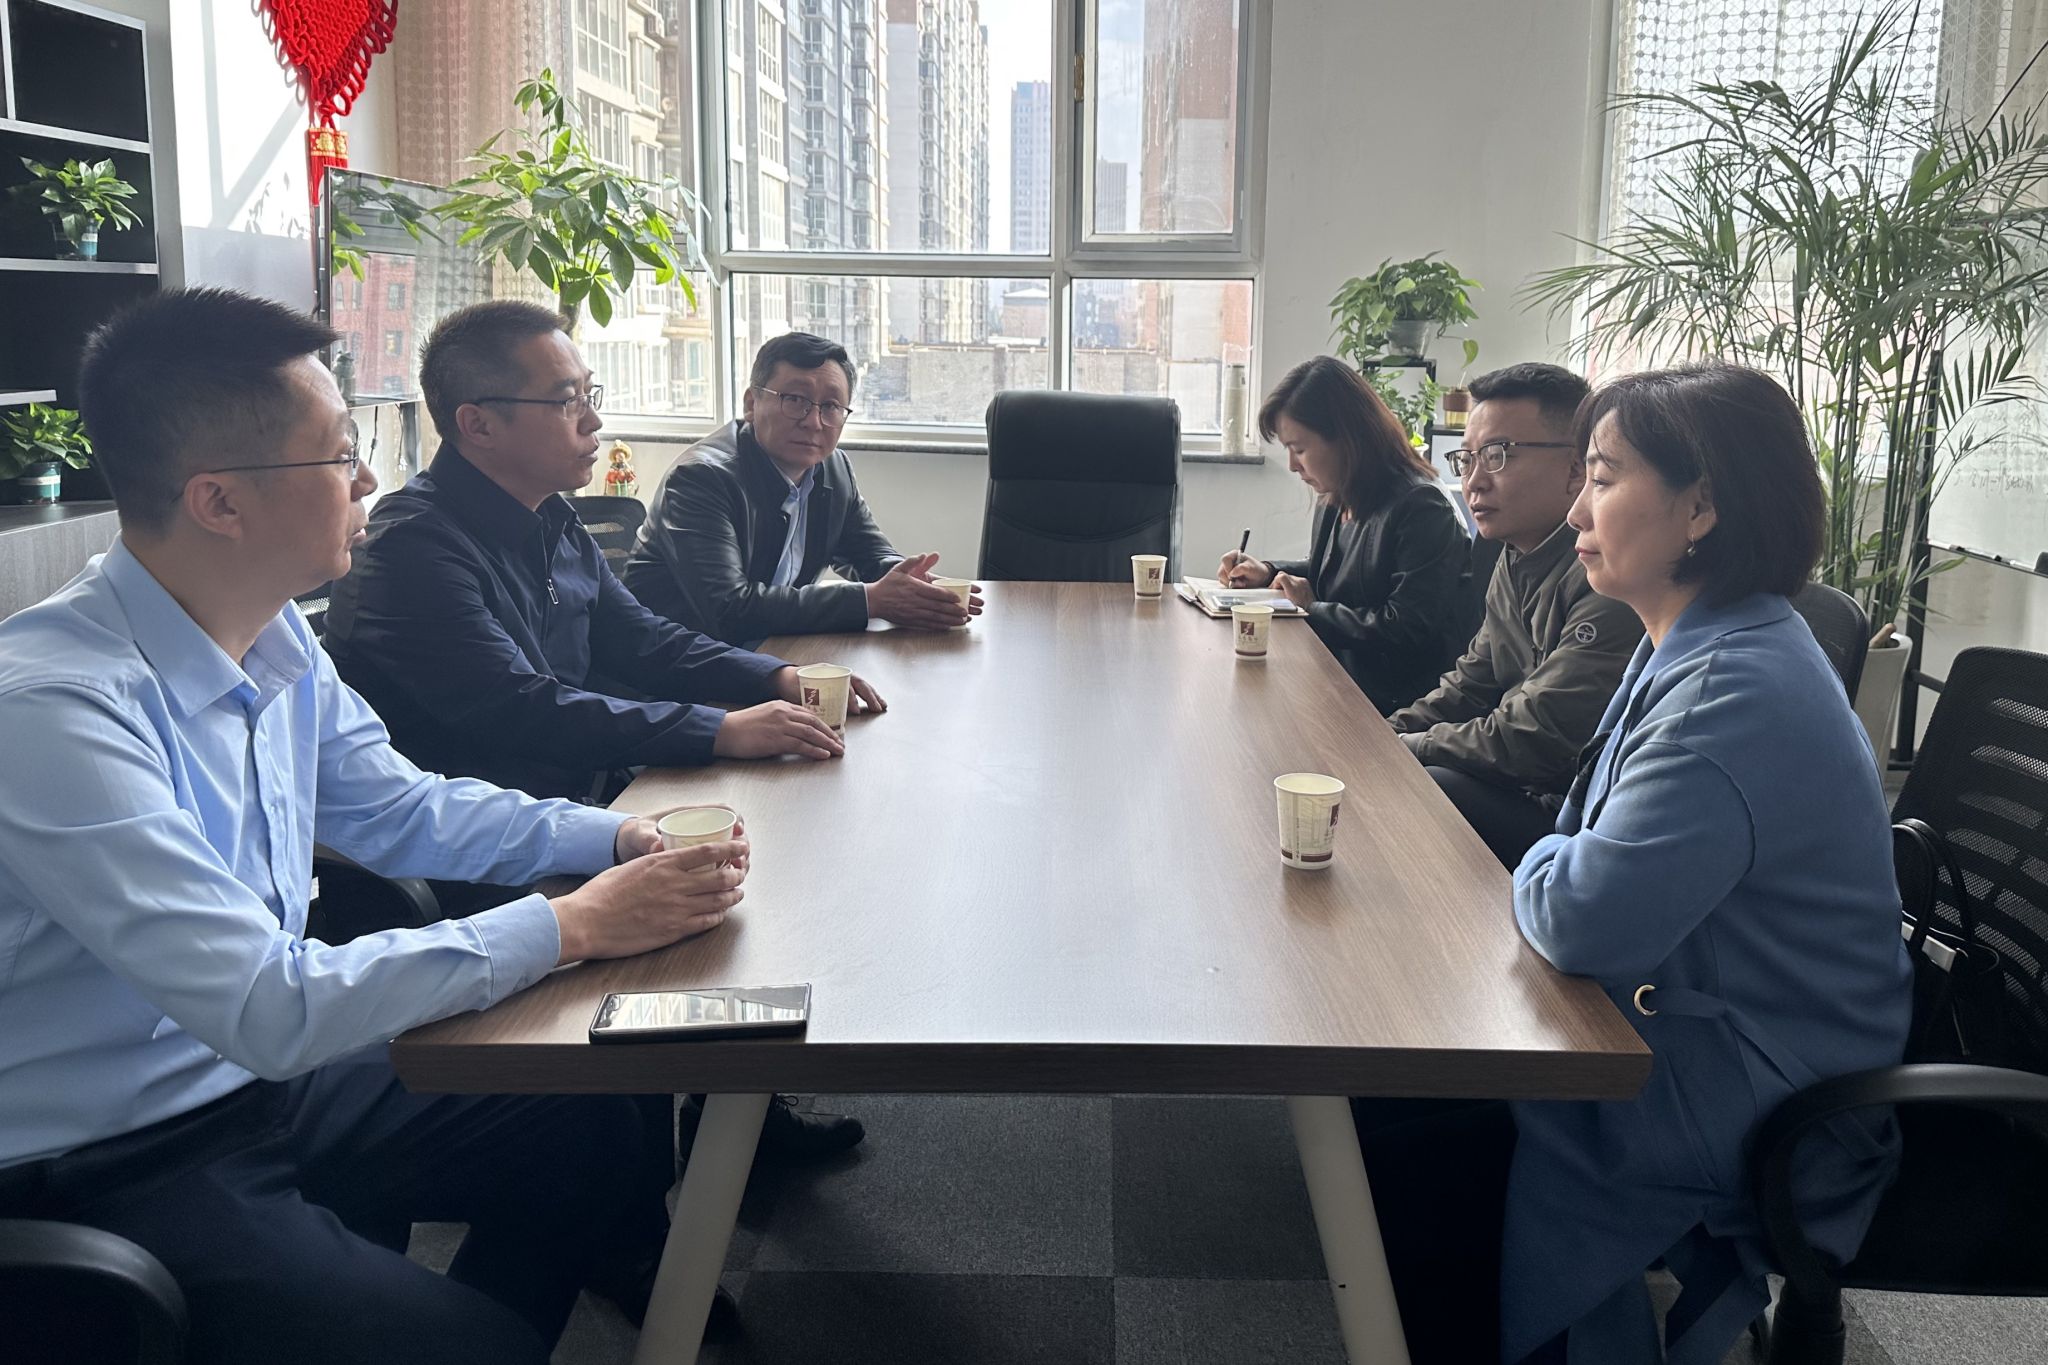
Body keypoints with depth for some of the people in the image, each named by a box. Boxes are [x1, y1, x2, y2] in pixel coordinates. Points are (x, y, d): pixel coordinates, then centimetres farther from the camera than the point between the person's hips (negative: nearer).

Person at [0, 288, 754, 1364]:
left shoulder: (275, 640, -2)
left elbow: (396, 808, 12)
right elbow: (269, 1008, -30)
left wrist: (618, 838, -2)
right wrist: (570, 927, -25)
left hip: (265, 1072, 8)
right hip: (113, 1167, -8)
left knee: (596, 1131, 6)